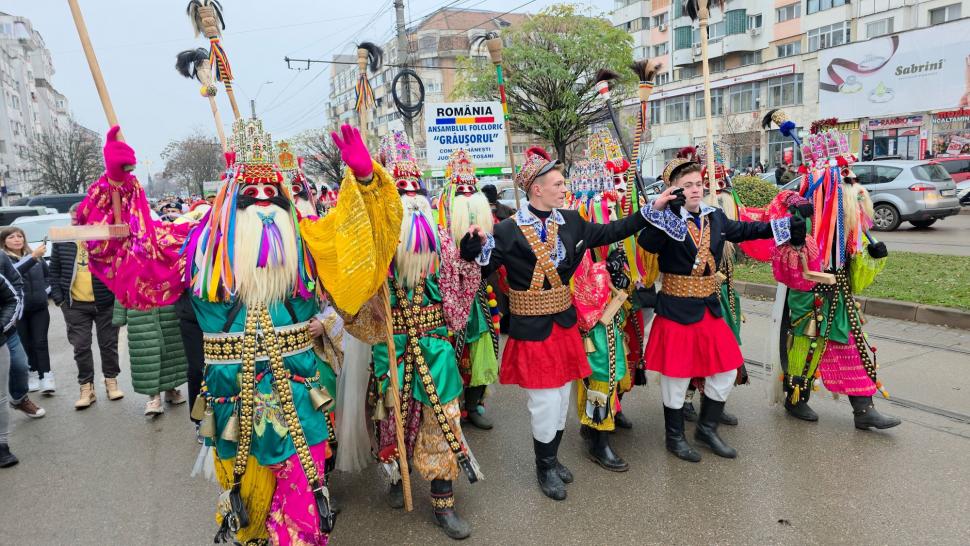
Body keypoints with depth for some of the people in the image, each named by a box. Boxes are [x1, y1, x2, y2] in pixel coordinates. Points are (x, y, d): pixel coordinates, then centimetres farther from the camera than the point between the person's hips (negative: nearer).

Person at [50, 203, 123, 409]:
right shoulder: (61, 240, 3)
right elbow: (54, 271, 8)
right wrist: (58, 298, 1)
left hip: (105, 303, -2)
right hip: (75, 305, 2)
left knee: (108, 344, 9)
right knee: (81, 347, 6)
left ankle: (111, 381, 25)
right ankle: (86, 388, 17)